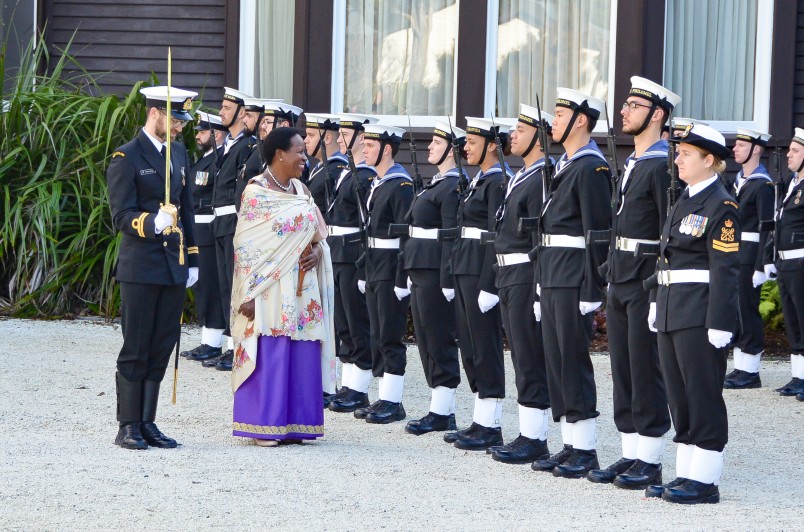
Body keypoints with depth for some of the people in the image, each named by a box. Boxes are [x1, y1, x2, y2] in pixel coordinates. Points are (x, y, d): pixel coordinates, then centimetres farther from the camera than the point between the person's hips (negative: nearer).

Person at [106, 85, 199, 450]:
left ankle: (147, 423, 13)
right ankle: (128, 427, 3)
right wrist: (153, 223, -31)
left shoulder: (179, 153, 15)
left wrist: (192, 259, 16)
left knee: (161, 349, 7)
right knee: (135, 350, -2)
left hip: (174, 268, 6)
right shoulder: (127, 158, -7)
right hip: (140, 267, -6)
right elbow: (122, 216, -12)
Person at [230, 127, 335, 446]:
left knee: (302, 357, 5)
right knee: (268, 356, -4)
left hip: (302, 290, 6)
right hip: (271, 289, -6)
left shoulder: (301, 191, 13)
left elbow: (318, 233, 19)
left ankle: (292, 424, 11)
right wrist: (250, 294, -15)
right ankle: (261, 425, 3)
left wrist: (317, 251, -5)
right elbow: (246, 244, -9)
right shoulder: (257, 191, -6)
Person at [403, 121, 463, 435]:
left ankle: (441, 413, -2)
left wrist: (446, 281, -21)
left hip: (435, 273, -10)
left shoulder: (453, 187, -13)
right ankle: (441, 410, 16)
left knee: (439, 341, -5)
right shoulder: (436, 184, 18)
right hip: (420, 272, 10)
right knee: (426, 339, 11)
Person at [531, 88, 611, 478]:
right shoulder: (563, 165, 17)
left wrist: (592, 290, -20)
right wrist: (543, 282, 18)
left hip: (573, 283, -10)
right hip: (550, 280, 10)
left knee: (574, 362, -6)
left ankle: (585, 451, 0)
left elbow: (598, 233, -17)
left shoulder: (591, 168, -12)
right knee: (557, 362, 10)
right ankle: (570, 446, 16)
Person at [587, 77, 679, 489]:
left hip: (647, 284, -9)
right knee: (622, 371, 11)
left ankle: (650, 462, 3)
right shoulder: (631, 165, 16)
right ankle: (630, 455, 17)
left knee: (646, 373, -4)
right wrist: (611, 278, 18)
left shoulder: (664, 166, -12)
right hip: (620, 282, 9)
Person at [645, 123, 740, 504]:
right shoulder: (684, 201, 16)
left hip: (701, 316, -9)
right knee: (680, 398, 12)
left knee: (703, 397, -3)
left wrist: (719, 325, -19)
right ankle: (686, 475, 18)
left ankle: (704, 480, 2)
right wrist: (657, 304, 16)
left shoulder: (721, 207, -11)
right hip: (672, 313, 9)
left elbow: (726, 270, -15)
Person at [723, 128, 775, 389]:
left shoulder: (763, 185, -12)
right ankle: (741, 368, 18)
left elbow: (767, 228, -16)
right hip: (732, 257, 9)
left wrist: (760, 267, -20)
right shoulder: (738, 180, 15)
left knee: (747, 312, -5)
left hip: (749, 257, -9)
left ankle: (750, 371, 0)